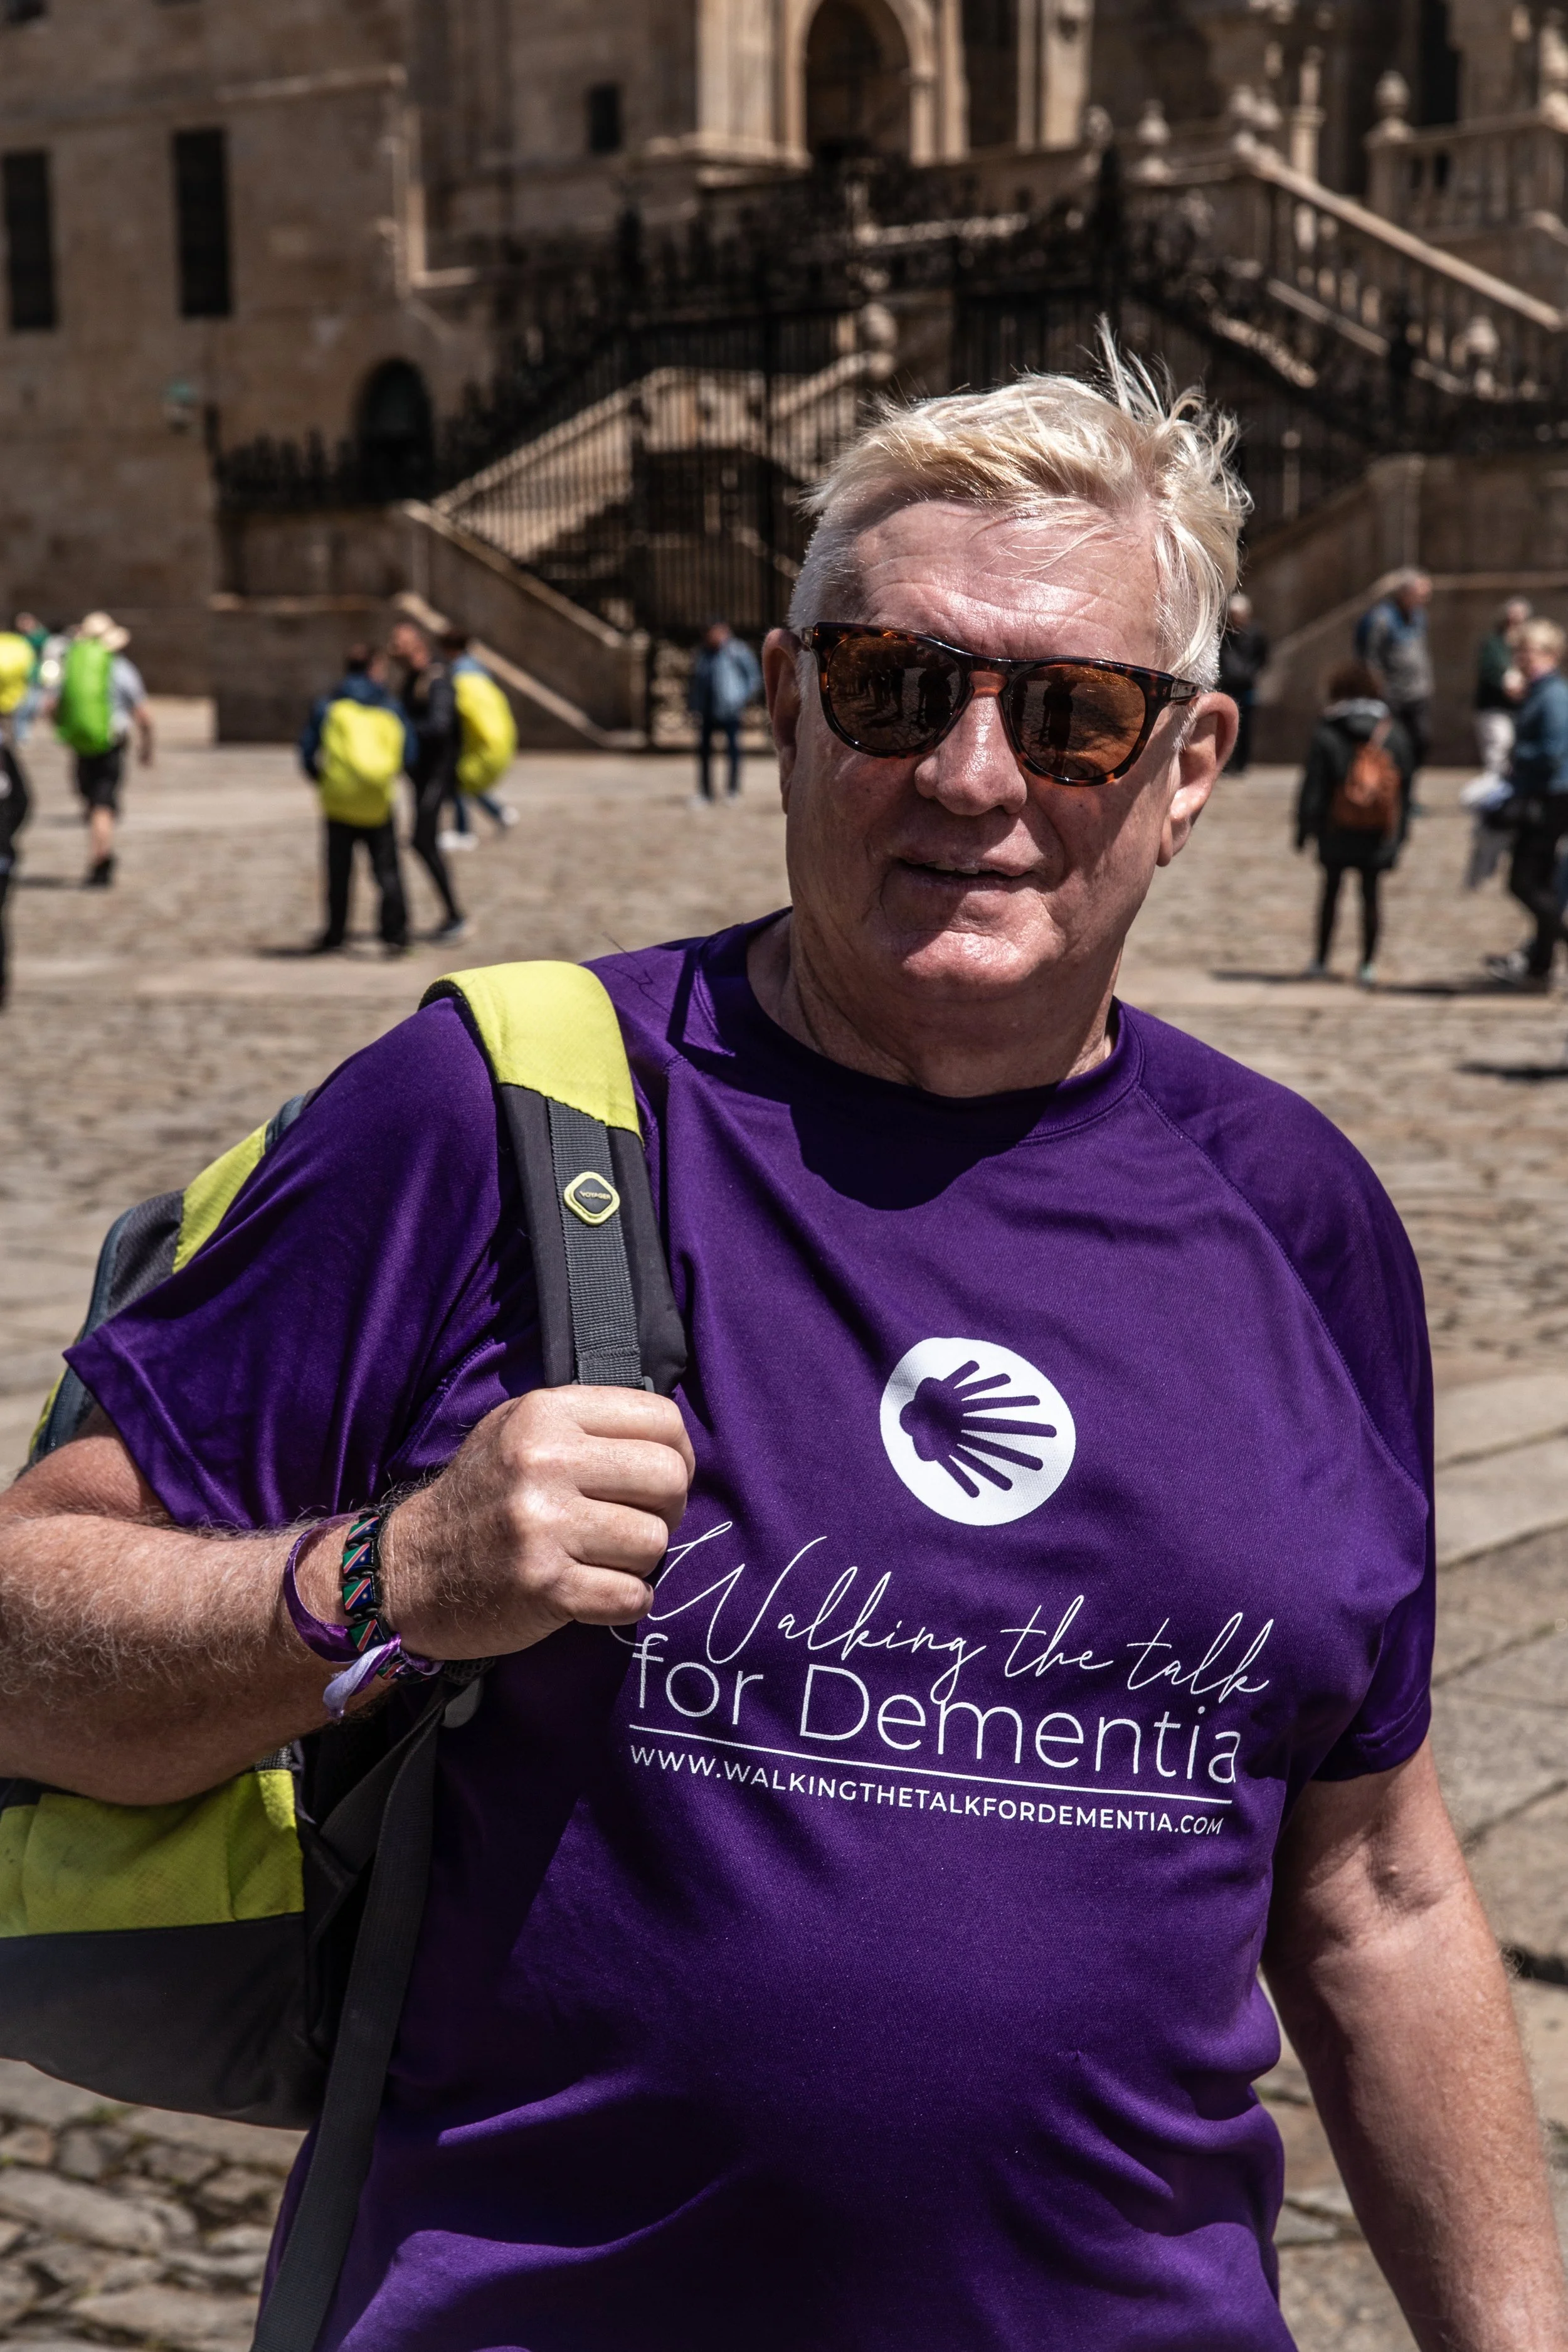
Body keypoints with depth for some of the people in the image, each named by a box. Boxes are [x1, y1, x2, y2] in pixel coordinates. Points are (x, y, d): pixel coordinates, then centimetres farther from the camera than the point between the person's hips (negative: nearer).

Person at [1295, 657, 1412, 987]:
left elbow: (1312, 789, -8)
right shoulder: (1395, 735, 0)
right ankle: (1368, 965, 9)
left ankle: (1321, 960, 21)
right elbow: (1405, 791, 5)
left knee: (1331, 891, 14)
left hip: (1336, 836, -1)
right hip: (1378, 837, 1)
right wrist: (1397, 839, 13)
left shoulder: (1326, 735, -9)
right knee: (1370, 896, 9)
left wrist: (1304, 828, 3)